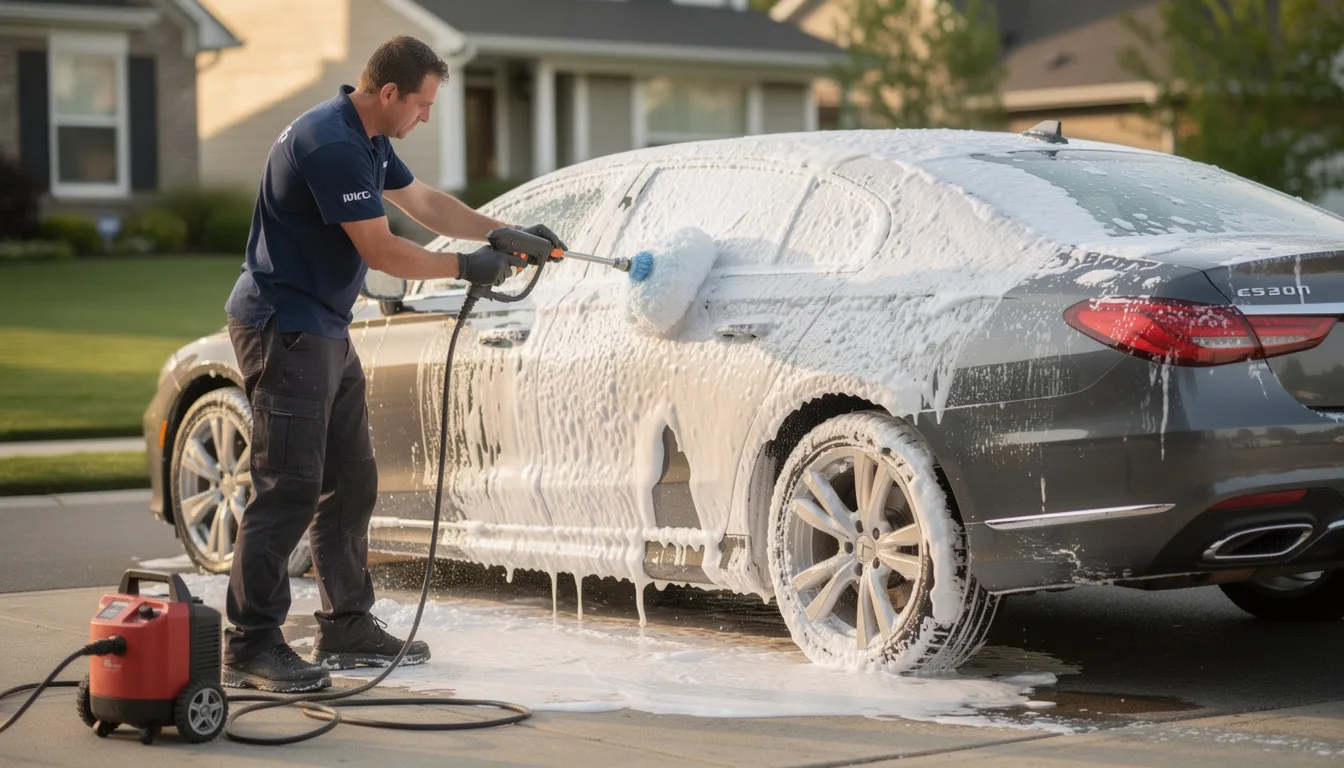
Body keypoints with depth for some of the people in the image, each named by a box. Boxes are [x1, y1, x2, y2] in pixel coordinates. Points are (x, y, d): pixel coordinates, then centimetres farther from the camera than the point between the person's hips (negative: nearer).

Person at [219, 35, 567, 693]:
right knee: (289, 488, -13)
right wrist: (466, 267, -9)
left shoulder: (367, 141, 12)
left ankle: (347, 628, 22)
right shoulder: (329, 144, -21)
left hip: (326, 331, 11)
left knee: (350, 483, 13)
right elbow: (381, 251, -20)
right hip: (283, 328, -11)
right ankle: (249, 648, -10)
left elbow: (428, 204, 25)